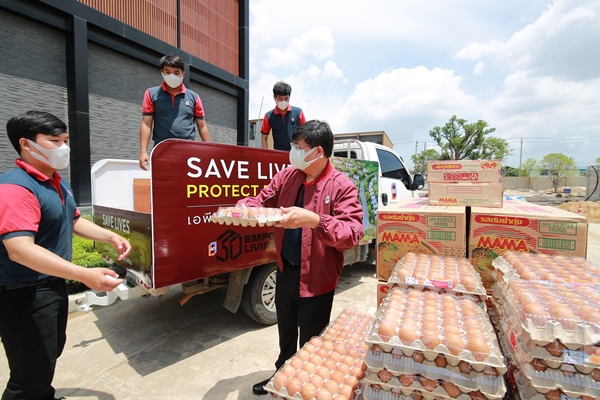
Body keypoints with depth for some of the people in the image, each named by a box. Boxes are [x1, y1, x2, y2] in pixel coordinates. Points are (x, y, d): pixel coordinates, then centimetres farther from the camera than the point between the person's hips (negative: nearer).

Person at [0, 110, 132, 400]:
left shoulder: (59, 184, 8)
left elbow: (73, 222, 20)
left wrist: (111, 237, 7)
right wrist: (85, 275, -42)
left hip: (54, 286, 10)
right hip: (24, 295, -10)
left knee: (51, 354, 28)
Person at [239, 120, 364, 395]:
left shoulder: (342, 187, -18)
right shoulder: (286, 176, -1)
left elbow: (353, 233, -25)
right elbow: (262, 200, 3)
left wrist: (314, 221, -39)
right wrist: (241, 208, -18)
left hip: (317, 279, -5)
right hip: (285, 271, 6)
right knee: (285, 332, 28)